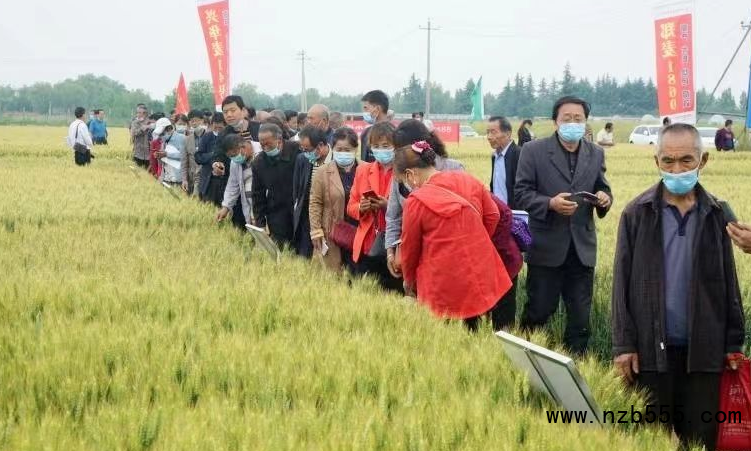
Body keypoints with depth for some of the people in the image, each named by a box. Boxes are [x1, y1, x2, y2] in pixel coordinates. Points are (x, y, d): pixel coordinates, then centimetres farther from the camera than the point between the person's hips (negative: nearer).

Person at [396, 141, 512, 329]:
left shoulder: (417, 201, -15)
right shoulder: (468, 180, -1)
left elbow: (410, 248, -3)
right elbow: (492, 215, 9)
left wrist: (410, 282, 13)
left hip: (443, 284, -5)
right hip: (479, 274, 5)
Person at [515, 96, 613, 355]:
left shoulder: (596, 154, 9)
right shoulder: (534, 151, -3)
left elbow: (602, 190, 15)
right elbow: (521, 194, -5)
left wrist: (605, 198, -9)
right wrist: (550, 203, -22)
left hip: (582, 248, 3)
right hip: (546, 247, -3)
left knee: (580, 316, 7)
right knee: (538, 310, 4)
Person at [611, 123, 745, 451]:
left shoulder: (716, 214, 4)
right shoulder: (637, 213, -1)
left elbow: (728, 283, 7)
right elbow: (622, 282, 0)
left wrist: (734, 343, 5)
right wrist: (624, 344, -4)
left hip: (704, 348, 1)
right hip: (652, 347, -1)